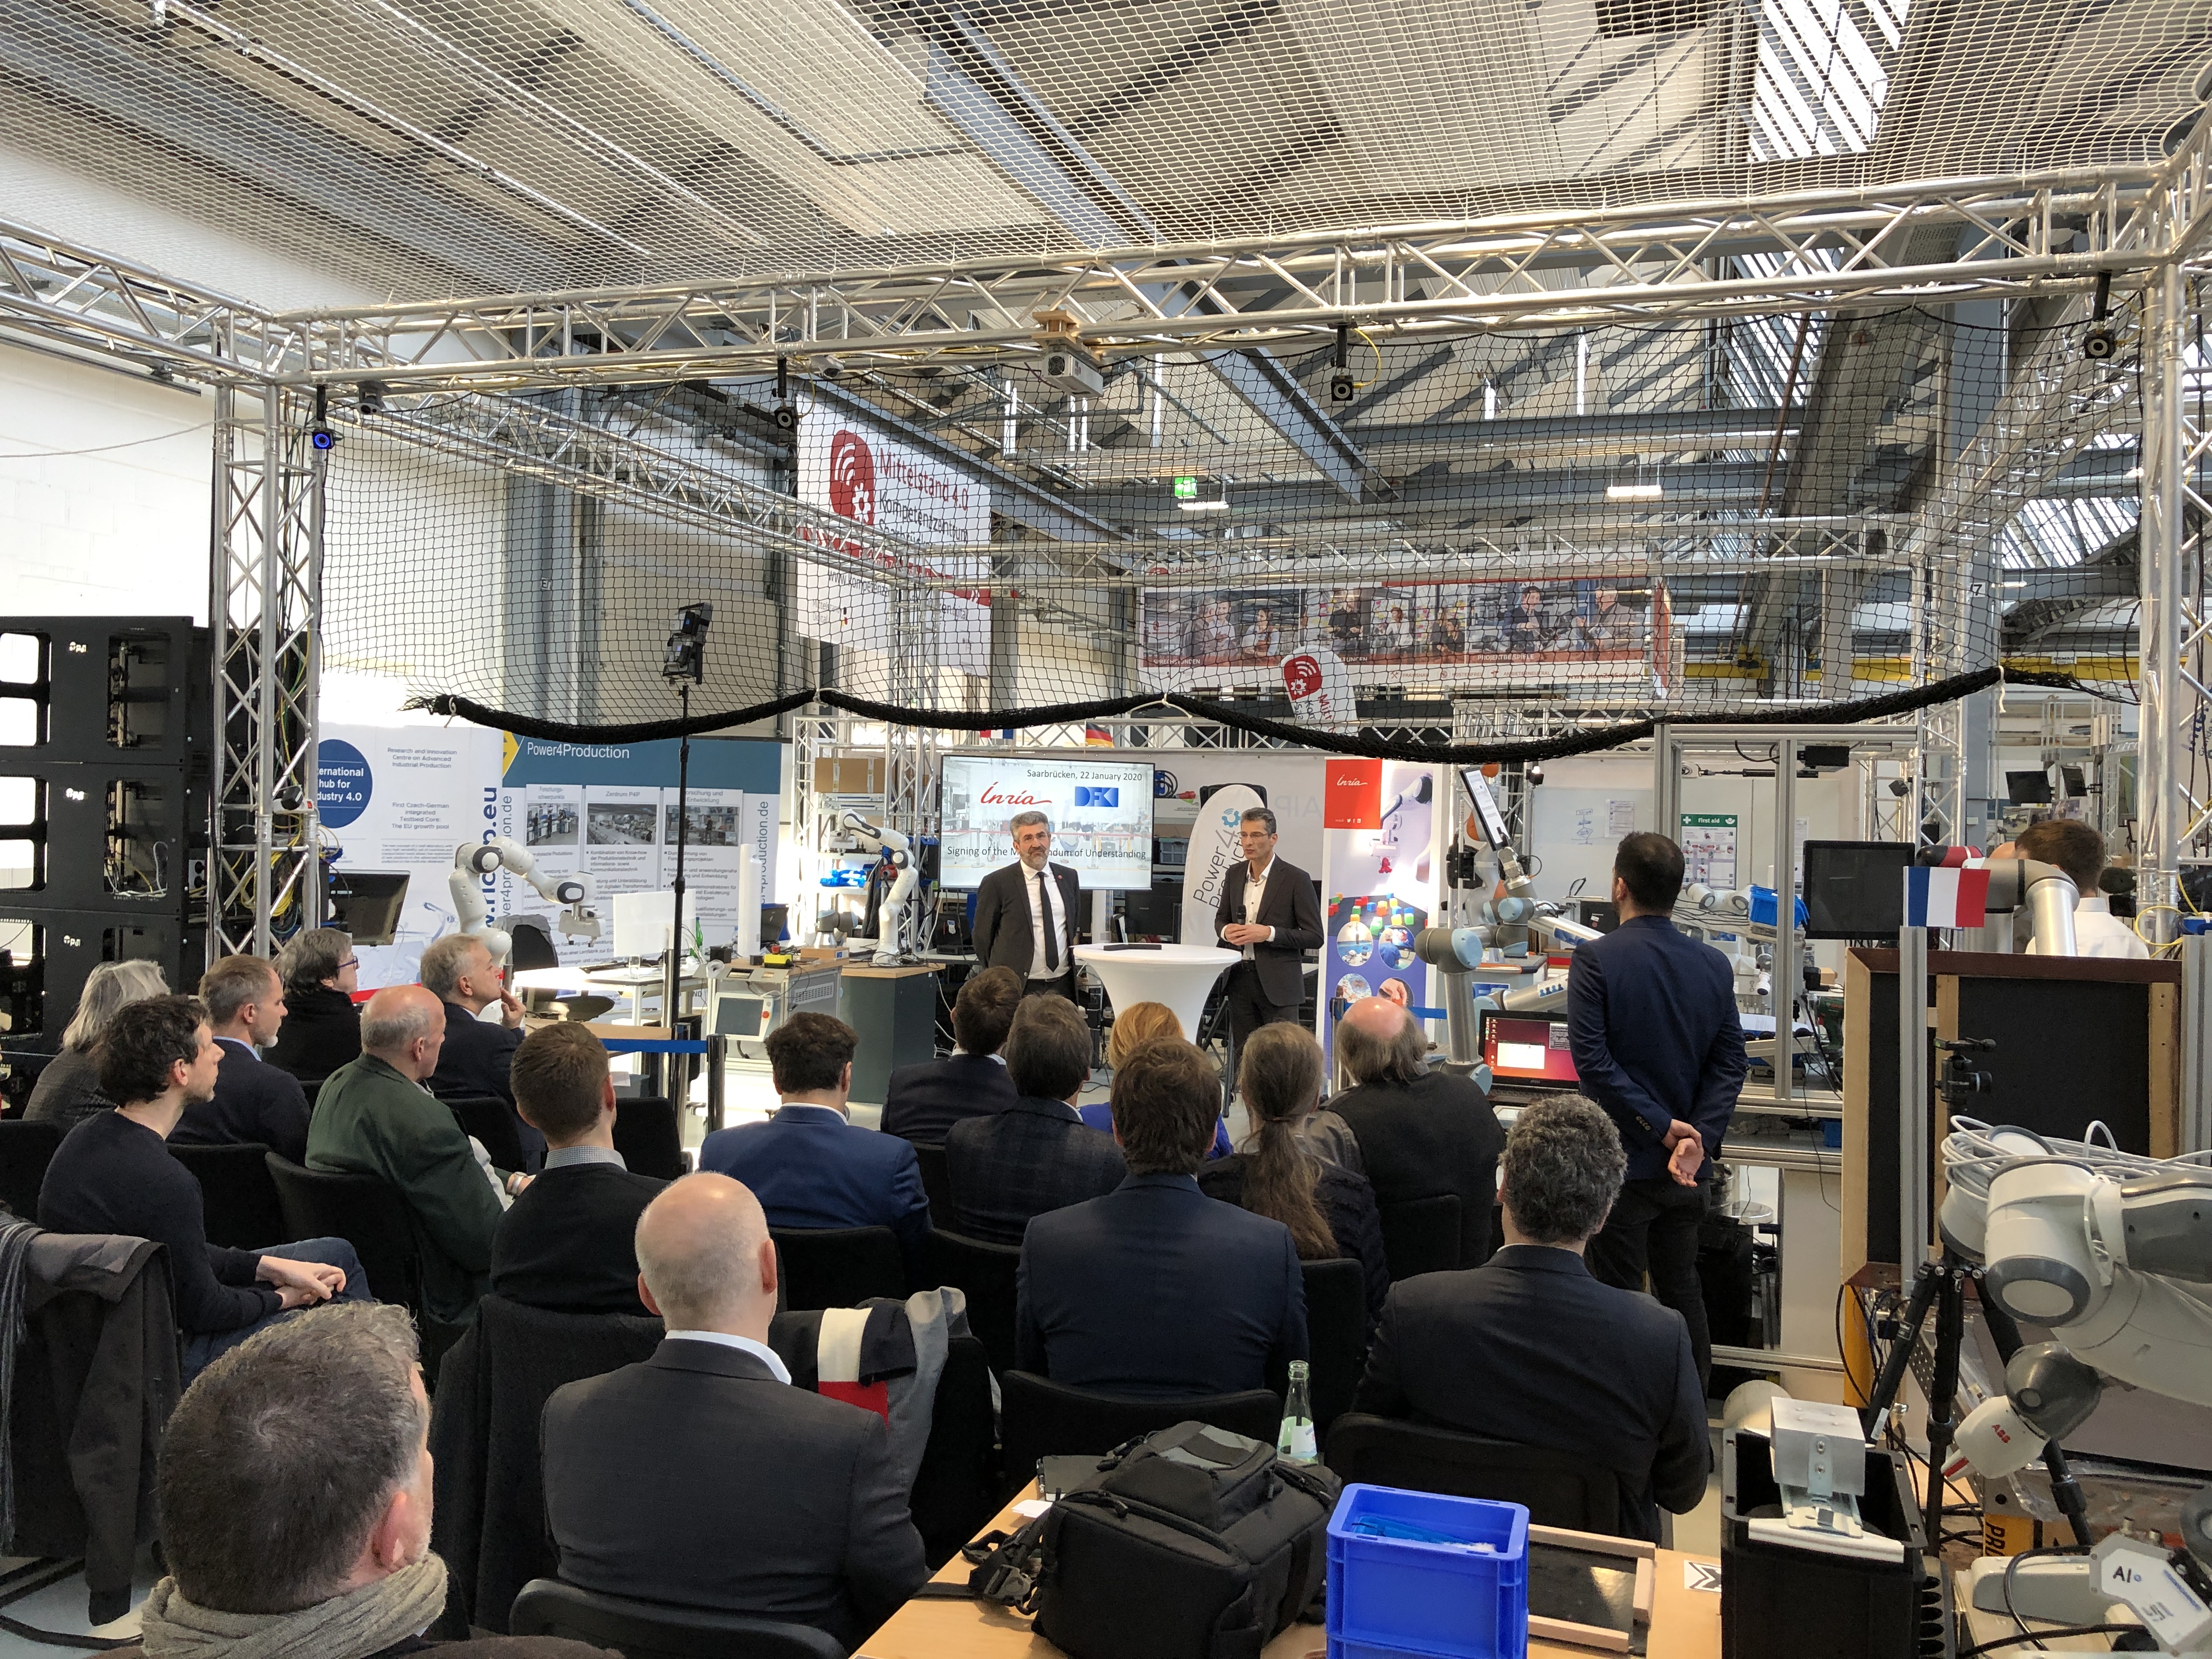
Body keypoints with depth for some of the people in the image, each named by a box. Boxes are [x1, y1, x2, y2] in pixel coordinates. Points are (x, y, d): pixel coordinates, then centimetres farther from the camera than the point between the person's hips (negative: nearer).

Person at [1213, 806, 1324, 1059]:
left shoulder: (1296, 879, -9)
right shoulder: (1235, 874, 8)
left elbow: (1315, 937, -8)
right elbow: (1221, 918, 21)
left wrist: (1268, 933, -20)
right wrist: (1226, 930, -4)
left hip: (1278, 981, -5)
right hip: (1241, 978, 6)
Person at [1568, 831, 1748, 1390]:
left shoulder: (1595, 958, -14)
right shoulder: (1714, 964, 2)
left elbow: (1592, 1059, -19)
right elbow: (1729, 1064, -2)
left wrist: (1662, 1127, -15)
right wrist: (1696, 1138, -8)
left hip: (1621, 1162, -5)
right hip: (1690, 1172, 5)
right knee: (1681, 1290, 18)